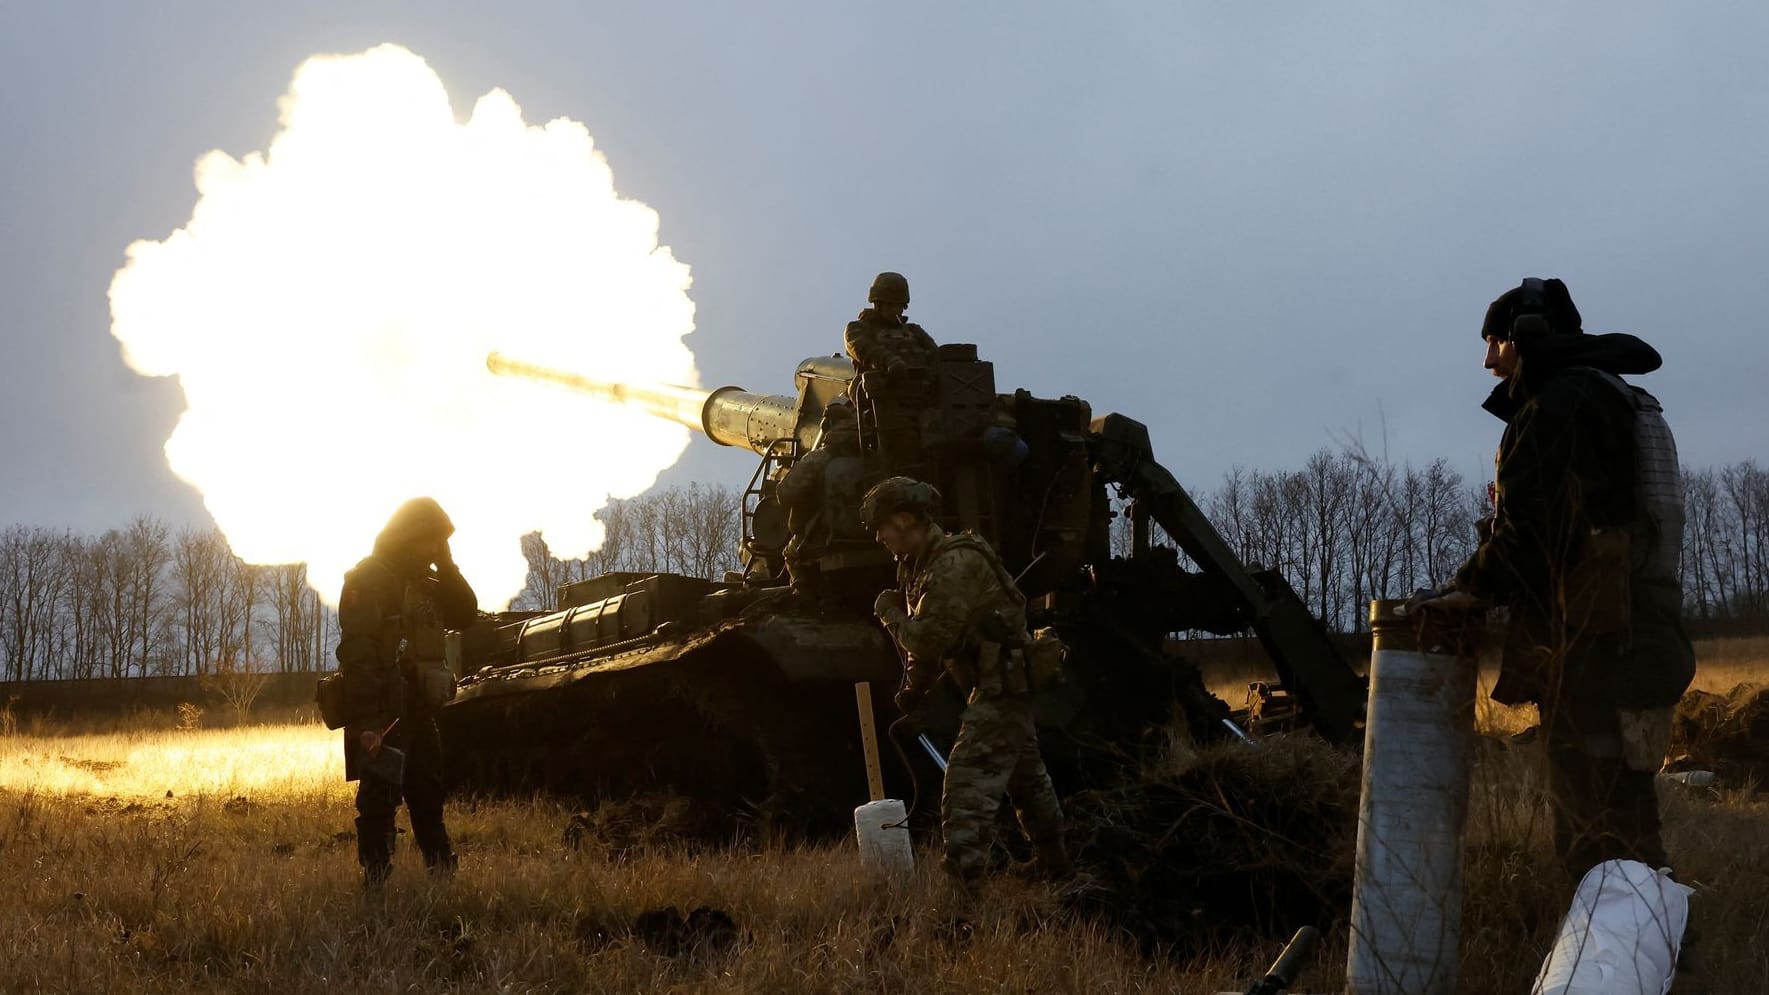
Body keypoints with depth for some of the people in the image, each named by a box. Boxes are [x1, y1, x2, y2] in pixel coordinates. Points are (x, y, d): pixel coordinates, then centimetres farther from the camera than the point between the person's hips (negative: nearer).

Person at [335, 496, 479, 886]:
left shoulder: (422, 582, 16)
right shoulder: (368, 579, -13)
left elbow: (465, 615, 16)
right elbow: (357, 653, -21)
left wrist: (446, 566, 4)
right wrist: (366, 722, -27)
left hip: (418, 713, 9)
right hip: (382, 716, -9)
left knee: (429, 799, 15)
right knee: (380, 802, -6)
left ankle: (443, 878, 24)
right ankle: (377, 884, -3)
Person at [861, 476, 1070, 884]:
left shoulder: (955, 564, -22)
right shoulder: (923, 563, 10)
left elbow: (928, 639, -27)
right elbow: (930, 640, 18)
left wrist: (888, 612, -10)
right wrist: (914, 688, 10)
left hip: (1000, 686, -11)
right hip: (1006, 683, 11)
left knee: (968, 783, -16)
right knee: (1025, 775, 23)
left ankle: (960, 876, -21)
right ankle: (1052, 860, 37)